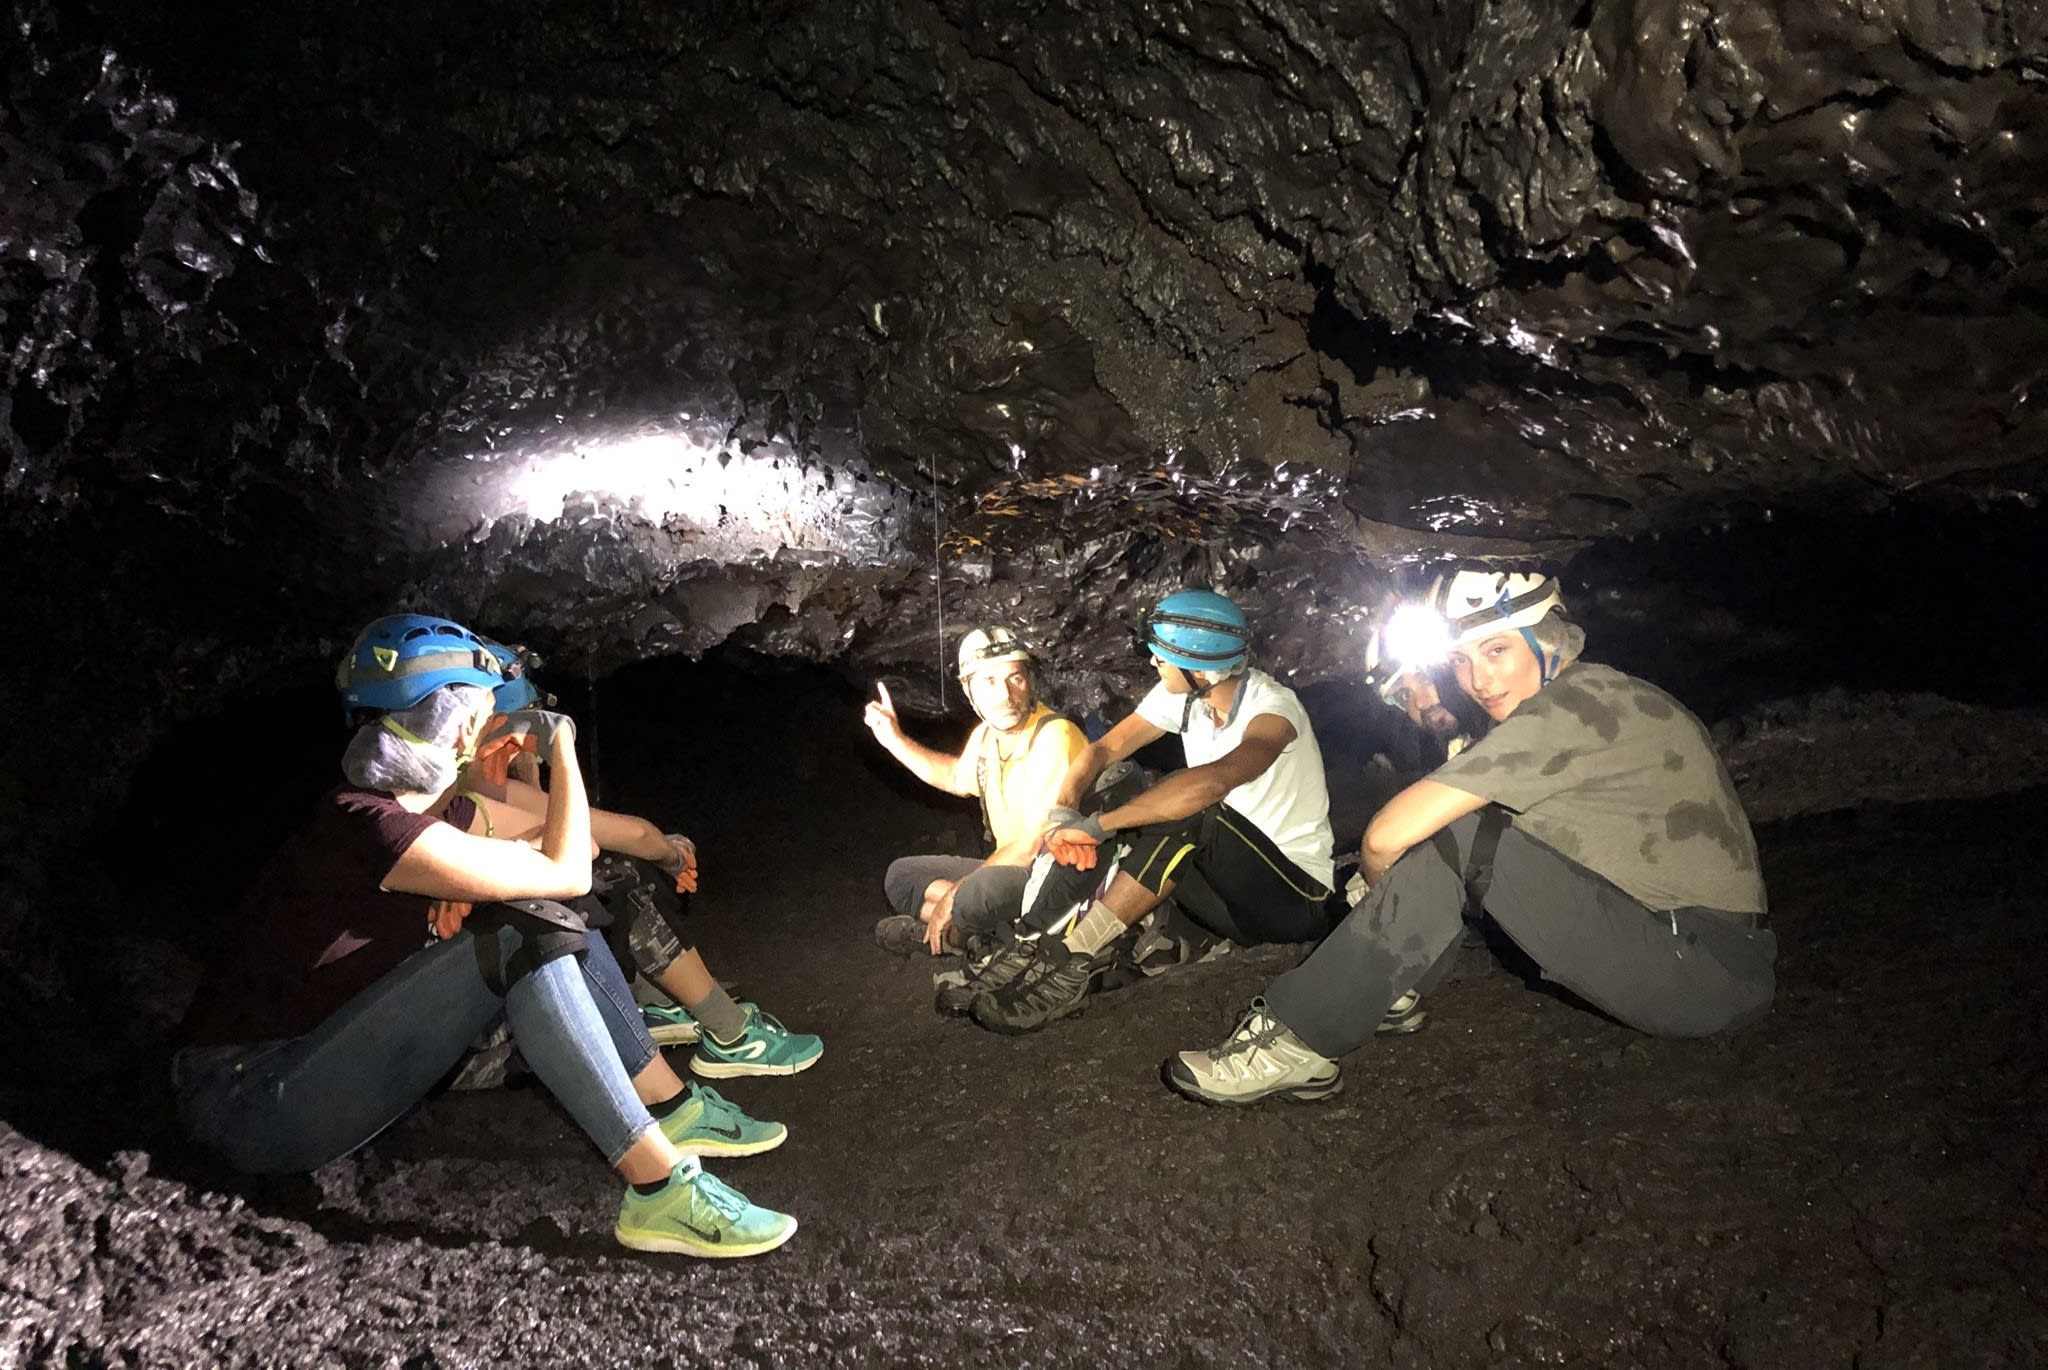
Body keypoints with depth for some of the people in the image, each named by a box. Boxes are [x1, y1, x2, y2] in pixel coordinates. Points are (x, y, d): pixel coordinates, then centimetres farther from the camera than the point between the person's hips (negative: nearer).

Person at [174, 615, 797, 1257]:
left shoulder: (447, 809, 2)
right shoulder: (373, 826, -26)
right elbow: (567, 872, -19)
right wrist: (560, 740, -7)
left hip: (326, 1046, 9)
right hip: (254, 1101, -9)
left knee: (548, 920, -1)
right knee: (521, 936, -25)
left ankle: (674, 1107, 0)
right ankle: (660, 1192, -26)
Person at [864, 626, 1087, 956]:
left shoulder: (1053, 738, -24)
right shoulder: (986, 734, 1)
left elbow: (1033, 845, -26)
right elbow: (958, 778, 26)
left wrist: (954, 895, -18)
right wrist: (895, 740, 16)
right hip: (1010, 867, 9)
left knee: (978, 891, -37)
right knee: (901, 875, 11)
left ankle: (946, 937, -5)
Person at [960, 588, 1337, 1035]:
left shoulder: (1271, 708, -24)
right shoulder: (1180, 696, -2)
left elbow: (1214, 780, -43)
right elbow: (1104, 749, -4)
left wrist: (1095, 825, -44)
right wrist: (1063, 809, -25)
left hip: (1293, 895, -7)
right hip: (1226, 878, 7)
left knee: (1188, 814, -34)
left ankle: (1073, 956, -30)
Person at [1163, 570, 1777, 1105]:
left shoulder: (1572, 707, -19)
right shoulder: (1598, 695, 10)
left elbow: (1387, 835, -23)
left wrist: (1382, 884, -4)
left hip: (1710, 971, -9)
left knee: (1457, 831, -19)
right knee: (1454, 816, 6)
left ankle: (1297, 1042, -15)